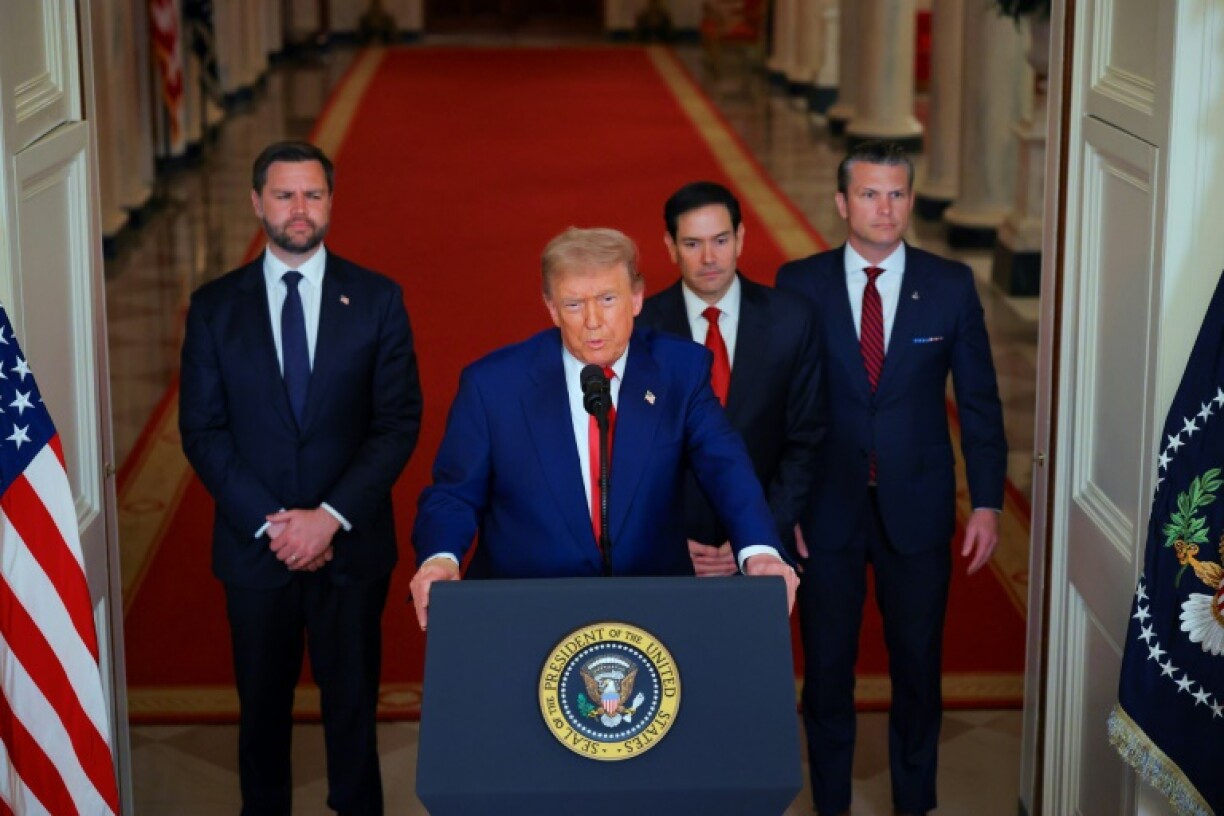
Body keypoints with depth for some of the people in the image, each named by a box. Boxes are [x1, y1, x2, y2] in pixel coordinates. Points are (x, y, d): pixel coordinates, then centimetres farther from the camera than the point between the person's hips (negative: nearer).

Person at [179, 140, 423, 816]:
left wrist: (331, 517, -13)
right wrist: (268, 522, -11)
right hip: (253, 548, 1)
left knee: (352, 703, 8)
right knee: (262, 707, 11)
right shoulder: (215, 306, 2)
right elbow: (202, 430, -1)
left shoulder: (376, 299, 0)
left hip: (350, 544, 0)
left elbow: (399, 422, -3)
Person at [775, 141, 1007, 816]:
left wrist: (987, 502, -2)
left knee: (918, 665, 11)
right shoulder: (799, 284, -4)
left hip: (917, 508, 1)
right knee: (827, 665, 10)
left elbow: (978, 399, 2)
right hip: (826, 508, 0)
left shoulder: (951, 285, -2)